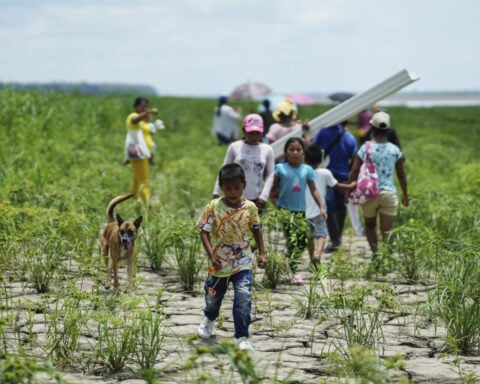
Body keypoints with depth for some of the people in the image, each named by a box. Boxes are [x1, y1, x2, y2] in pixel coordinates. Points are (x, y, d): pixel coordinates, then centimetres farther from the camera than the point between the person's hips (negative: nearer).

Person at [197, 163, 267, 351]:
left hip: (243, 262, 0)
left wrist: (262, 253, 3)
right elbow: (204, 232, -11)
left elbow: (257, 230, 8)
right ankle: (209, 319, 53)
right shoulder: (214, 207, -13)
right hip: (219, 263, 0)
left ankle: (242, 337, -7)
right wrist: (211, 255, -22)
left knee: (244, 298, -15)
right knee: (213, 296, 19)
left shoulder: (250, 207, -6)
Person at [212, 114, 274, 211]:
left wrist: (264, 196, -8)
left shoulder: (267, 150, 3)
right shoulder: (234, 147, 1)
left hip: (255, 199, 1)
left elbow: (270, 176, 3)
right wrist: (216, 192, 3)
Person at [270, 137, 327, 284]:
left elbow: (313, 190, 6)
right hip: (284, 209, -4)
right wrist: (275, 204, -9)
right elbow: (273, 189, 4)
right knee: (291, 240, -11)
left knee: (302, 241, 4)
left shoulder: (307, 170, 4)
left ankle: (289, 261, 28)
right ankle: (295, 272, -9)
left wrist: (321, 207, -2)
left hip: (300, 210, 4)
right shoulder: (280, 168, -2)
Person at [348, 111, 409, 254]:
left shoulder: (365, 149, -5)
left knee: (370, 225, 18)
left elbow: (354, 171, -4)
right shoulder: (395, 150, 1)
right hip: (389, 193, 1)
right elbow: (402, 175, 7)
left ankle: (375, 251, -1)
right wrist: (405, 194, 18)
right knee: (387, 230, 3)